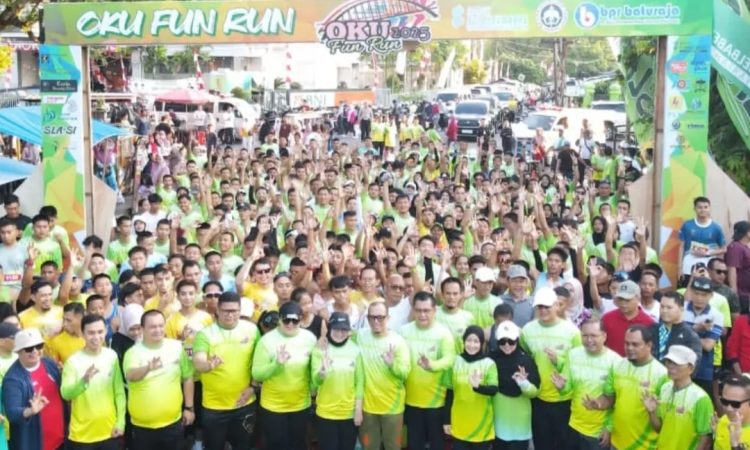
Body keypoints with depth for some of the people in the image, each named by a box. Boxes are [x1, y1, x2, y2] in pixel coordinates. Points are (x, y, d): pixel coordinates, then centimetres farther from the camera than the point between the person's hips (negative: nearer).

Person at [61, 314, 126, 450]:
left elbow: (119, 391, 4)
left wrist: (120, 421, 0)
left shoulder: (112, 356, -1)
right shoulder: (73, 361, -12)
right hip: (82, 434, -3)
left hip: (109, 431, 3)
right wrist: (84, 381, -40)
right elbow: (65, 394, -22)